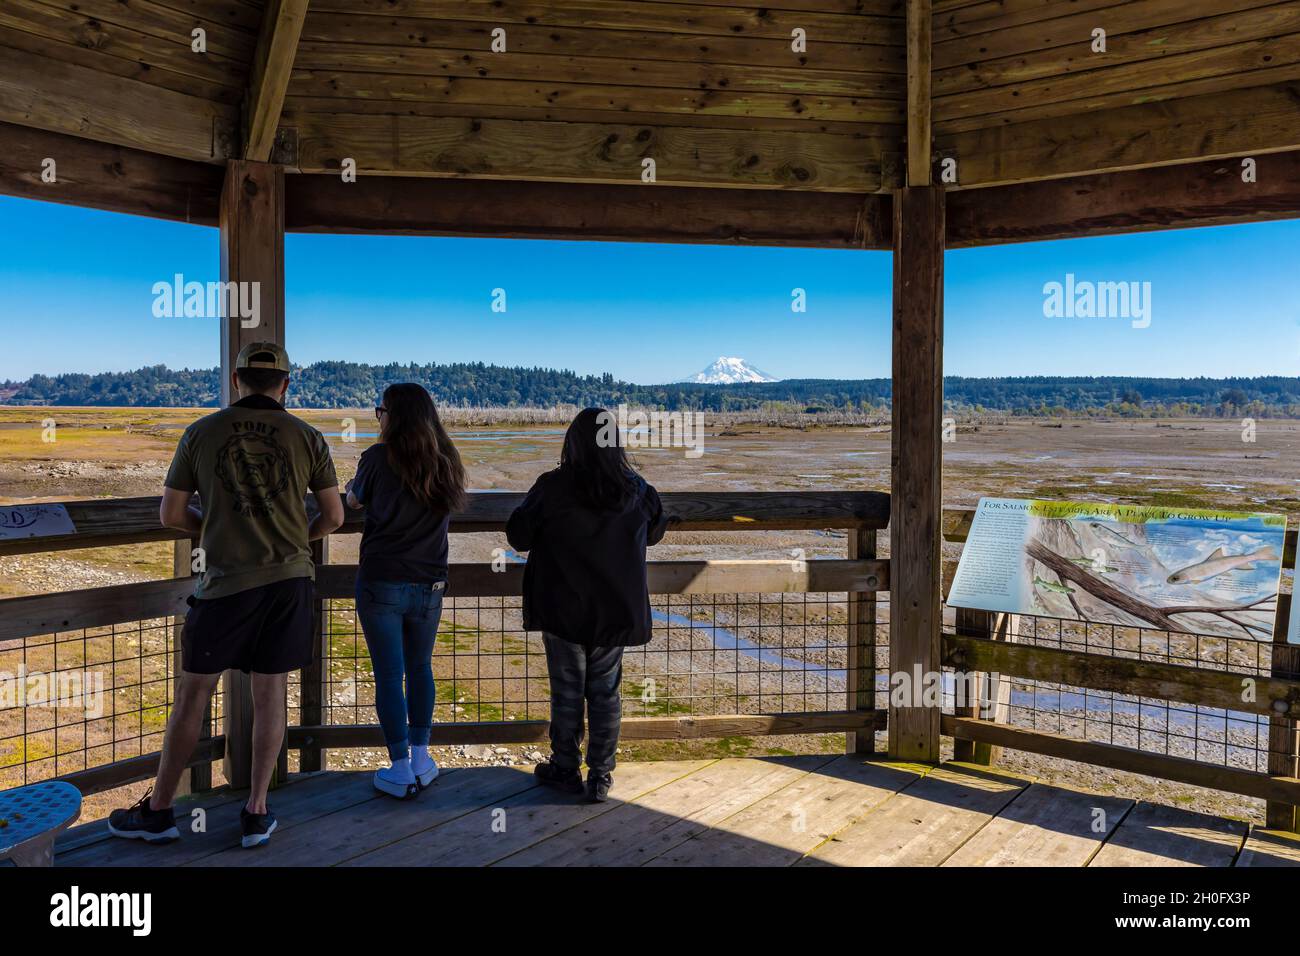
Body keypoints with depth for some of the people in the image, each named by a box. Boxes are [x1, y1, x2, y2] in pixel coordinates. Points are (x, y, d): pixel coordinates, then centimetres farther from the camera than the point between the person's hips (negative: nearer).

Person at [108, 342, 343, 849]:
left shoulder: (201, 433, 0)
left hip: (226, 581, -1)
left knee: (192, 694, 11)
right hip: (289, 578, 1)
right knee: (270, 695, 9)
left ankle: (157, 812, 23)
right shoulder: (307, 437, 0)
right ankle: (256, 813, 16)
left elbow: (171, 514, 3)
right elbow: (333, 516, 4)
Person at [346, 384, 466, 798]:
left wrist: (352, 487, 30)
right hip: (428, 584, 4)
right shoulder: (445, 461, 1)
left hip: (381, 582, -4)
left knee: (389, 676, 5)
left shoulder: (378, 457, -10)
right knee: (420, 668, 18)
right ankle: (421, 759, 26)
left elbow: (354, 500, 7)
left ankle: (402, 771, 10)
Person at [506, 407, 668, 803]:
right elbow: (654, 532, 12)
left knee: (567, 691, 11)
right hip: (616, 611, 3)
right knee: (605, 692, 12)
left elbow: (518, 536, -6)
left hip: (563, 610, -2)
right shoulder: (636, 489, -5)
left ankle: (566, 770, 24)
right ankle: (601, 777, 18)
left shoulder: (552, 487, -16)